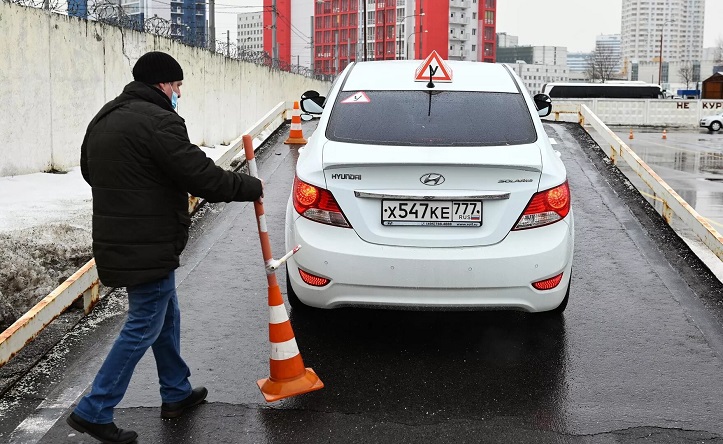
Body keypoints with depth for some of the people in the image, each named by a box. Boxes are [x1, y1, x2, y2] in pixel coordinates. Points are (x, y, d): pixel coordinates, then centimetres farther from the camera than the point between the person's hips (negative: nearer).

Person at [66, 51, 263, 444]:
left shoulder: (105, 117, 13)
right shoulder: (159, 121, -18)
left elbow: (89, 170, 25)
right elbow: (203, 178, -20)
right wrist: (253, 187, -6)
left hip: (116, 241, 10)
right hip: (148, 249, -10)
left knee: (166, 316, 21)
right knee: (143, 328, 1)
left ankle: (177, 393, 33)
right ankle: (93, 412, 7)